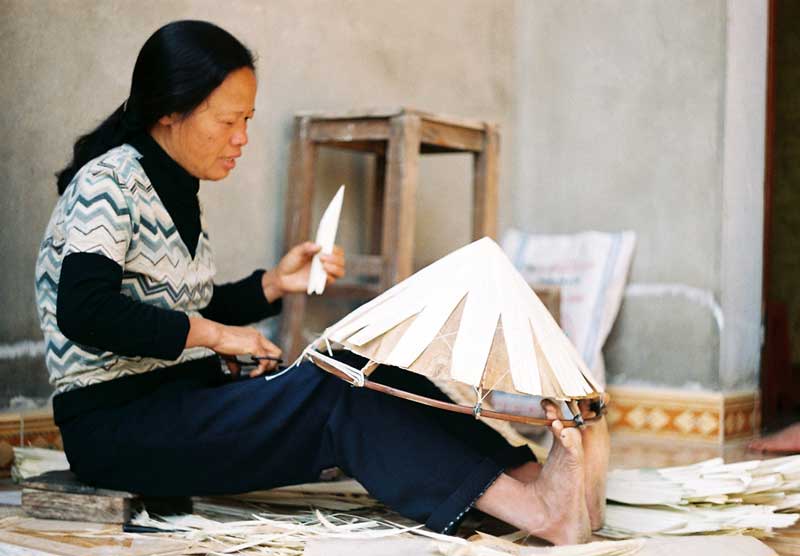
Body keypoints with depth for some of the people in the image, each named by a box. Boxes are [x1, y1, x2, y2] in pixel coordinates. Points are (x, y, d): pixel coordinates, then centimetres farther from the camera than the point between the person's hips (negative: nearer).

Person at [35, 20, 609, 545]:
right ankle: (539, 509, -36)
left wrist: (274, 284, 6)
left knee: (375, 379, -11)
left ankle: (535, 476, -26)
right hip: (115, 421, -9)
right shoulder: (111, 181, -12)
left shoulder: (172, 188, 16)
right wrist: (211, 333, -17)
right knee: (332, 397, -27)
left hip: (183, 395, 9)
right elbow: (85, 313, -25)